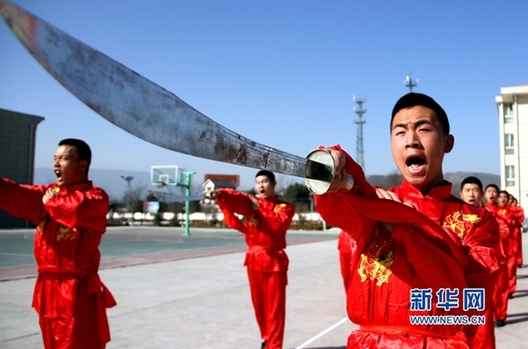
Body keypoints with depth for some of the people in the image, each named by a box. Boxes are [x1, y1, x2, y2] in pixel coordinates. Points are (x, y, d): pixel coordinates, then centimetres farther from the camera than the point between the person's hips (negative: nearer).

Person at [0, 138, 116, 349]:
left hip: (77, 290, -7)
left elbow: (78, 208, -31)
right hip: (48, 287, 7)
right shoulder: (48, 193, 13)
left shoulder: (96, 197, -8)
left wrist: (52, 202, -12)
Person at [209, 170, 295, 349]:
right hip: (254, 258, 3)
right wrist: (220, 193, -36)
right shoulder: (250, 201, 6)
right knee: (259, 304, 13)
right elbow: (234, 197, -16)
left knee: (275, 306, -2)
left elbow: (280, 224, -19)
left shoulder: (285, 207, 2)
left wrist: (261, 208, -16)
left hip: (274, 260, -3)